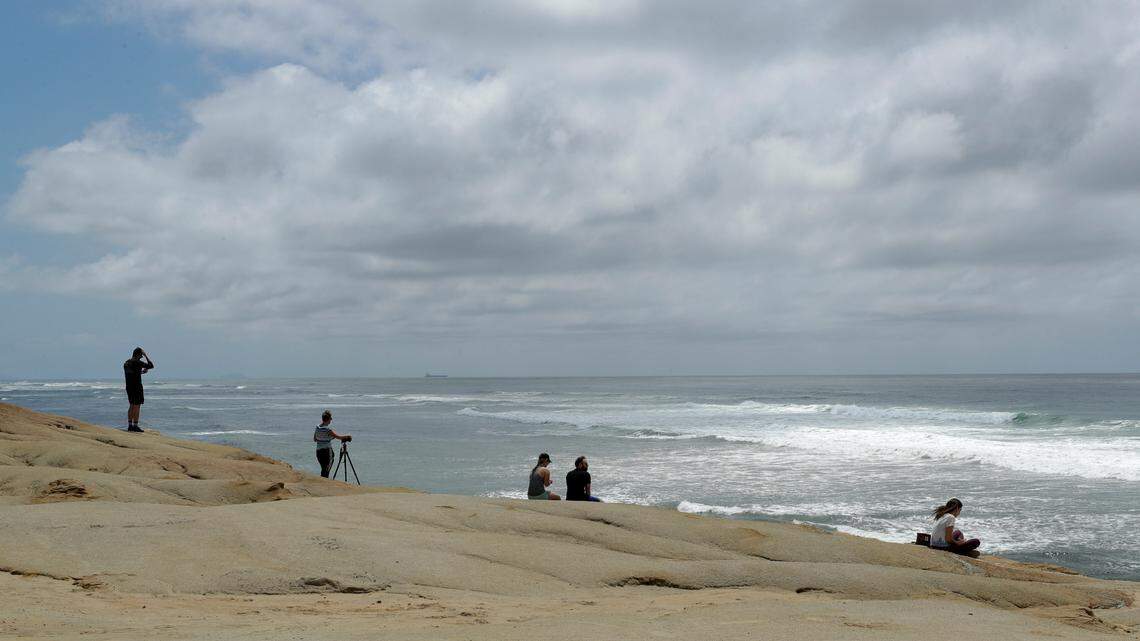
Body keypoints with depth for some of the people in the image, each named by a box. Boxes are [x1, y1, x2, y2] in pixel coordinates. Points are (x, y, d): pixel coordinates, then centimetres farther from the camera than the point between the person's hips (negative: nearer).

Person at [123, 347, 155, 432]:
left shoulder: (126, 363, 12)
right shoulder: (137, 362, -14)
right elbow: (151, 366, -10)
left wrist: (141, 372, 21)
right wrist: (146, 356, -4)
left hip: (129, 387, 8)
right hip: (137, 386, -8)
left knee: (132, 406, 14)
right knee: (137, 406, -4)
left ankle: (130, 425, 14)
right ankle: (135, 426, -5)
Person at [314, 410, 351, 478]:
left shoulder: (317, 428, 4)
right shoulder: (327, 430, -17)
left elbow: (315, 439, 15)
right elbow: (338, 437, -12)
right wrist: (347, 436, 3)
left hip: (318, 452, 7)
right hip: (327, 452, -7)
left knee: (324, 470, 15)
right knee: (325, 471, -2)